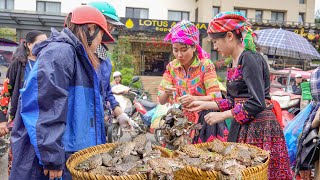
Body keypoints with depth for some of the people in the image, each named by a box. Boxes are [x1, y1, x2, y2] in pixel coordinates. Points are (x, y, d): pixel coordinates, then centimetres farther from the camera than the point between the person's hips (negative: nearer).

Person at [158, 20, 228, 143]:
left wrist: (194, 99, -31)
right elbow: (161, 101, 0)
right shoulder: (171, 67, 2)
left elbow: (216, 97, -14)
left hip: (204, 122, -3)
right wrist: (166, 93, -22)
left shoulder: (205, 65, -9)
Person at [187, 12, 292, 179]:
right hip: (241, 127, 8)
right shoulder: (233, 64, 13)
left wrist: (222, 115, -15)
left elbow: (257, 103, -21)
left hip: (258, 127, -8)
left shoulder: (250, 59, -14)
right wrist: (204, 105, 10)